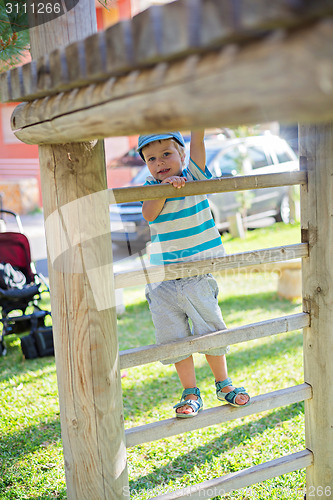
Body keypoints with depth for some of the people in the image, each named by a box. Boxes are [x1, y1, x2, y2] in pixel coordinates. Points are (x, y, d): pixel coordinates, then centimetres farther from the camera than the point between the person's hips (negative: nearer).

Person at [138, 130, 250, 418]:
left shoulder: (193, 176, 0)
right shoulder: (151, 188, 1)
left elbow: (197, 140, -11)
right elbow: (149, 215, -18)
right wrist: (163, 188, -29)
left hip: (198, 275, -1)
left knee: (211, 330, 6)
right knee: (173, 336, 5)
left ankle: (223, 384, 28)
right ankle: (191, 393, 22)